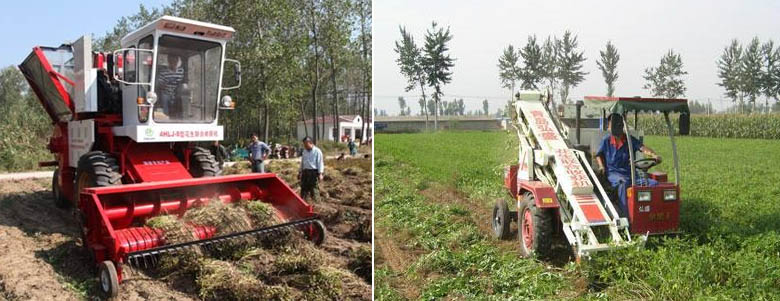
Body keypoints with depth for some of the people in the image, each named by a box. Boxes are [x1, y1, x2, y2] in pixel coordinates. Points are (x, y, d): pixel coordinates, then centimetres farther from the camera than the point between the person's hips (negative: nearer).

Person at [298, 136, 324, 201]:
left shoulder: (317, 151, -6)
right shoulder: (304, 151, 14)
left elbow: (320, 163, -9)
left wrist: (320, 174, -14)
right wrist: (300, 172, 20)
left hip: (313, 172, -6)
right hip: (305, 172, 6)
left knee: (314, 189, -5)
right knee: (304, 188, 9)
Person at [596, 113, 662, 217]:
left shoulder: (630, 139, 11)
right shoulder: (606, 140, 10)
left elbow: (642, 147, -6)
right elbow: (599, 155, 19)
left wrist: (654, 155, -26)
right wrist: (602, 166, -2)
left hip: (631, 173, 3)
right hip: (613, 173, -3)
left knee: (653, 184, -20)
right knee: (623, 183, -38)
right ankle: (625, 215, -39)